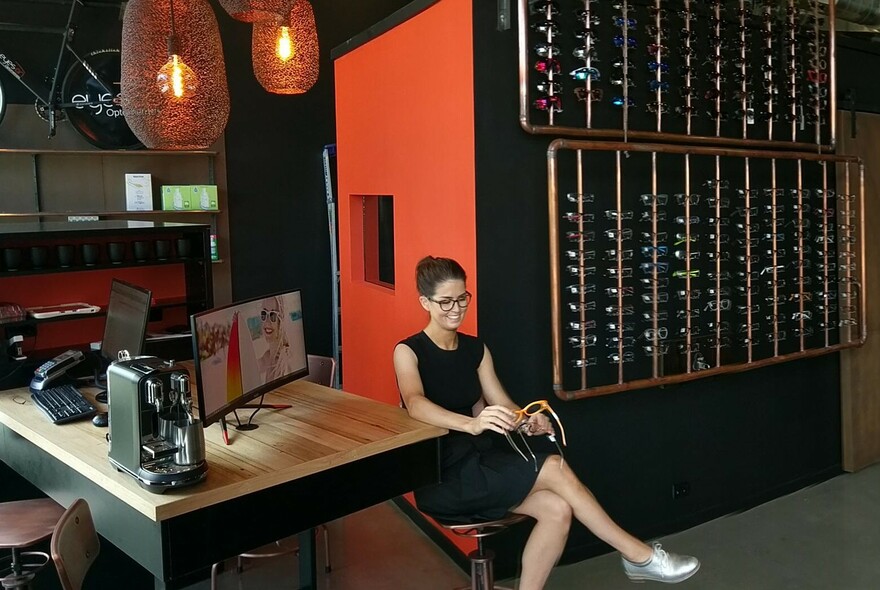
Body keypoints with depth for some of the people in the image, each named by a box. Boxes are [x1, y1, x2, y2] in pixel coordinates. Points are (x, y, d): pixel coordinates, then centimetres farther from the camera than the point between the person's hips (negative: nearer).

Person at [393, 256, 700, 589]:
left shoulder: (476, 348, 11)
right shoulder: (409, 351, -7)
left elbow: (503, 405, 4)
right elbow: (416, 404, -28)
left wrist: (529, 422, -20)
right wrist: (472, 424, -46)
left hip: (483, 462, 6)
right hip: (442, 475, -6)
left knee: (558, 509, -19)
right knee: (554, 468, -20)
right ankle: (640, 556, -8)